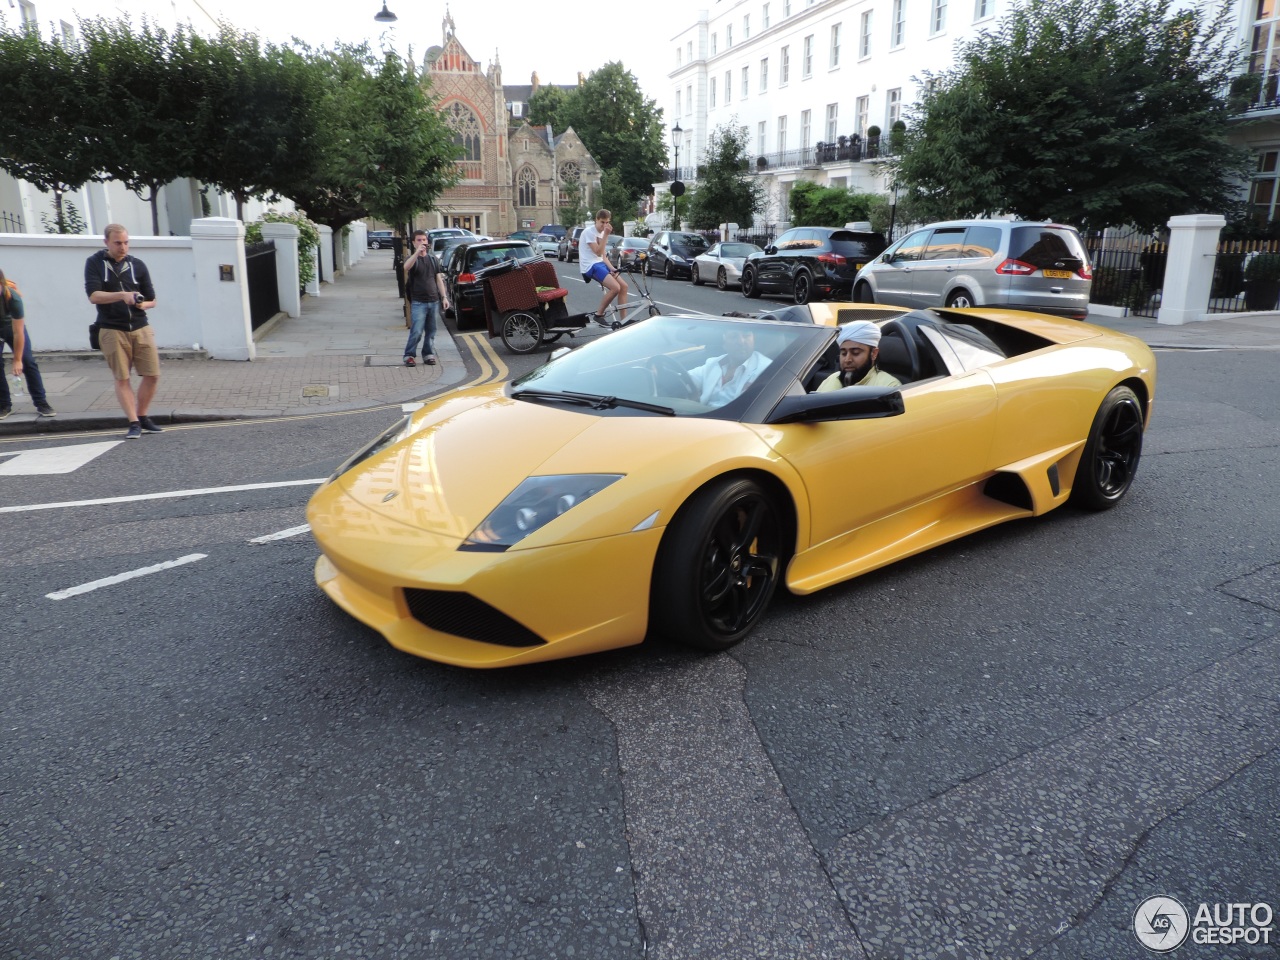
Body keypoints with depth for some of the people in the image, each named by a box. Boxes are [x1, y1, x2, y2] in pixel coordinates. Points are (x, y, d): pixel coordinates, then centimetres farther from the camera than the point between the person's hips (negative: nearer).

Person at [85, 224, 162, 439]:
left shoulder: (138, 265, 10)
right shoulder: (94, 263, 3)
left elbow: (152, 300, 12)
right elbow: (93, 296, -9)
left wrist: (142, 304, -11)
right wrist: (122, 295, -23)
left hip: (141, 328, 2)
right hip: (112, 330, -2)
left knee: (152, 375, -2)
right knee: (122, 379, -1)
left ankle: (143, 417, 15)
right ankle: (134, 423, 3)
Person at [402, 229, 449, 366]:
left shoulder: (432, 259, 13)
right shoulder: (412, 258, -1)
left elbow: (438, 279, 15)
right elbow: (406, 267, -25)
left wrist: (444, 297, 6)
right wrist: (418, 251, -34)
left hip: (434, 301, 5)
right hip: (418, 302, -4)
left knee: (431, 331, 8)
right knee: (416, 332, -9)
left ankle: (428, 354, 17)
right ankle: (409, 355, 1)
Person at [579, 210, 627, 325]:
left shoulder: (601, 233, 15)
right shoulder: (589, 232, -12)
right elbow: (598, 252, -21)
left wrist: (611, 268, 0)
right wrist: (606, 235, -20)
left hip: (600, 264, 9)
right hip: (591, 266, -9)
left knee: (623, 286, -1)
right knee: (615, 288, -24)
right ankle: (598, 315, -10)